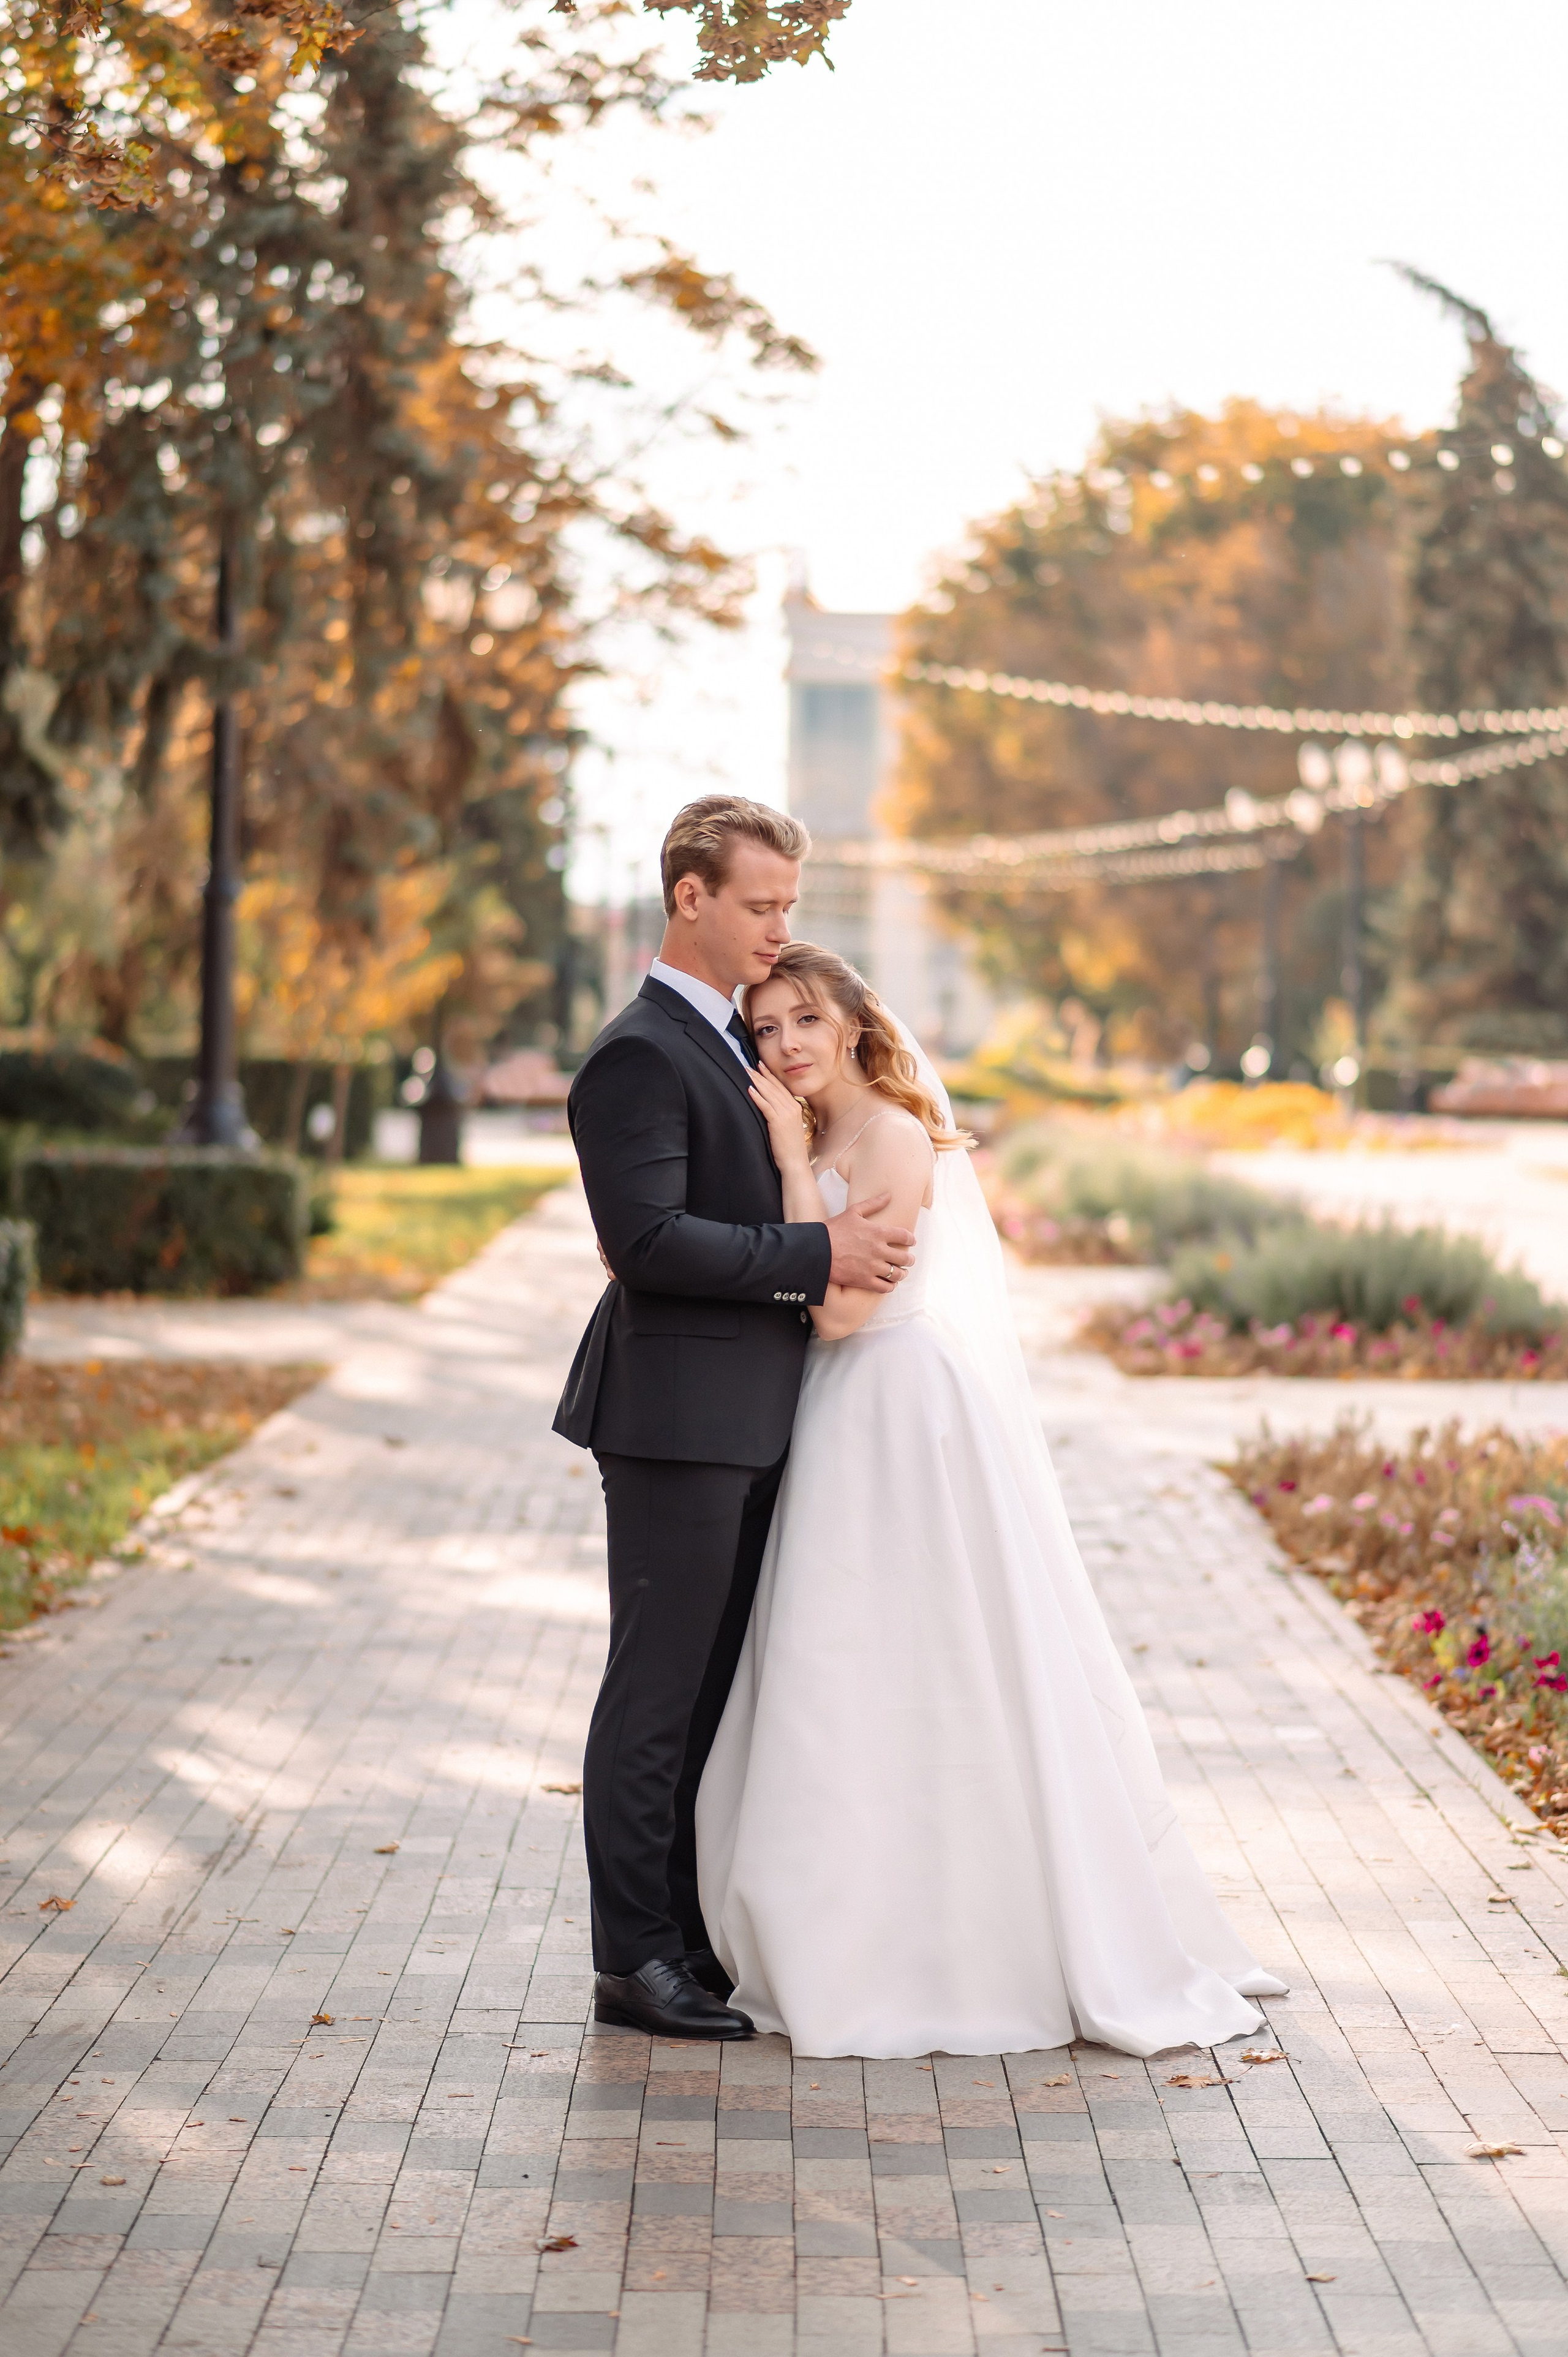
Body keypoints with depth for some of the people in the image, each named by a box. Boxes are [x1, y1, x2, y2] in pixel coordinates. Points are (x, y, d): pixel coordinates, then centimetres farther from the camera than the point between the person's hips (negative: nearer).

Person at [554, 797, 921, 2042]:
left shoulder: (735, 1038, 16)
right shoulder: (638, 1056, -15)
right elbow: (649, 1238, -23)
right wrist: (819, 1253, -21)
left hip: (746, 1418, 9)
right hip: (678, 1416, -9)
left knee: (710, 1687, 14)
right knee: (659, 1690, -3)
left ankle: (689, 1930, 22)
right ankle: (635, 1959, 4)